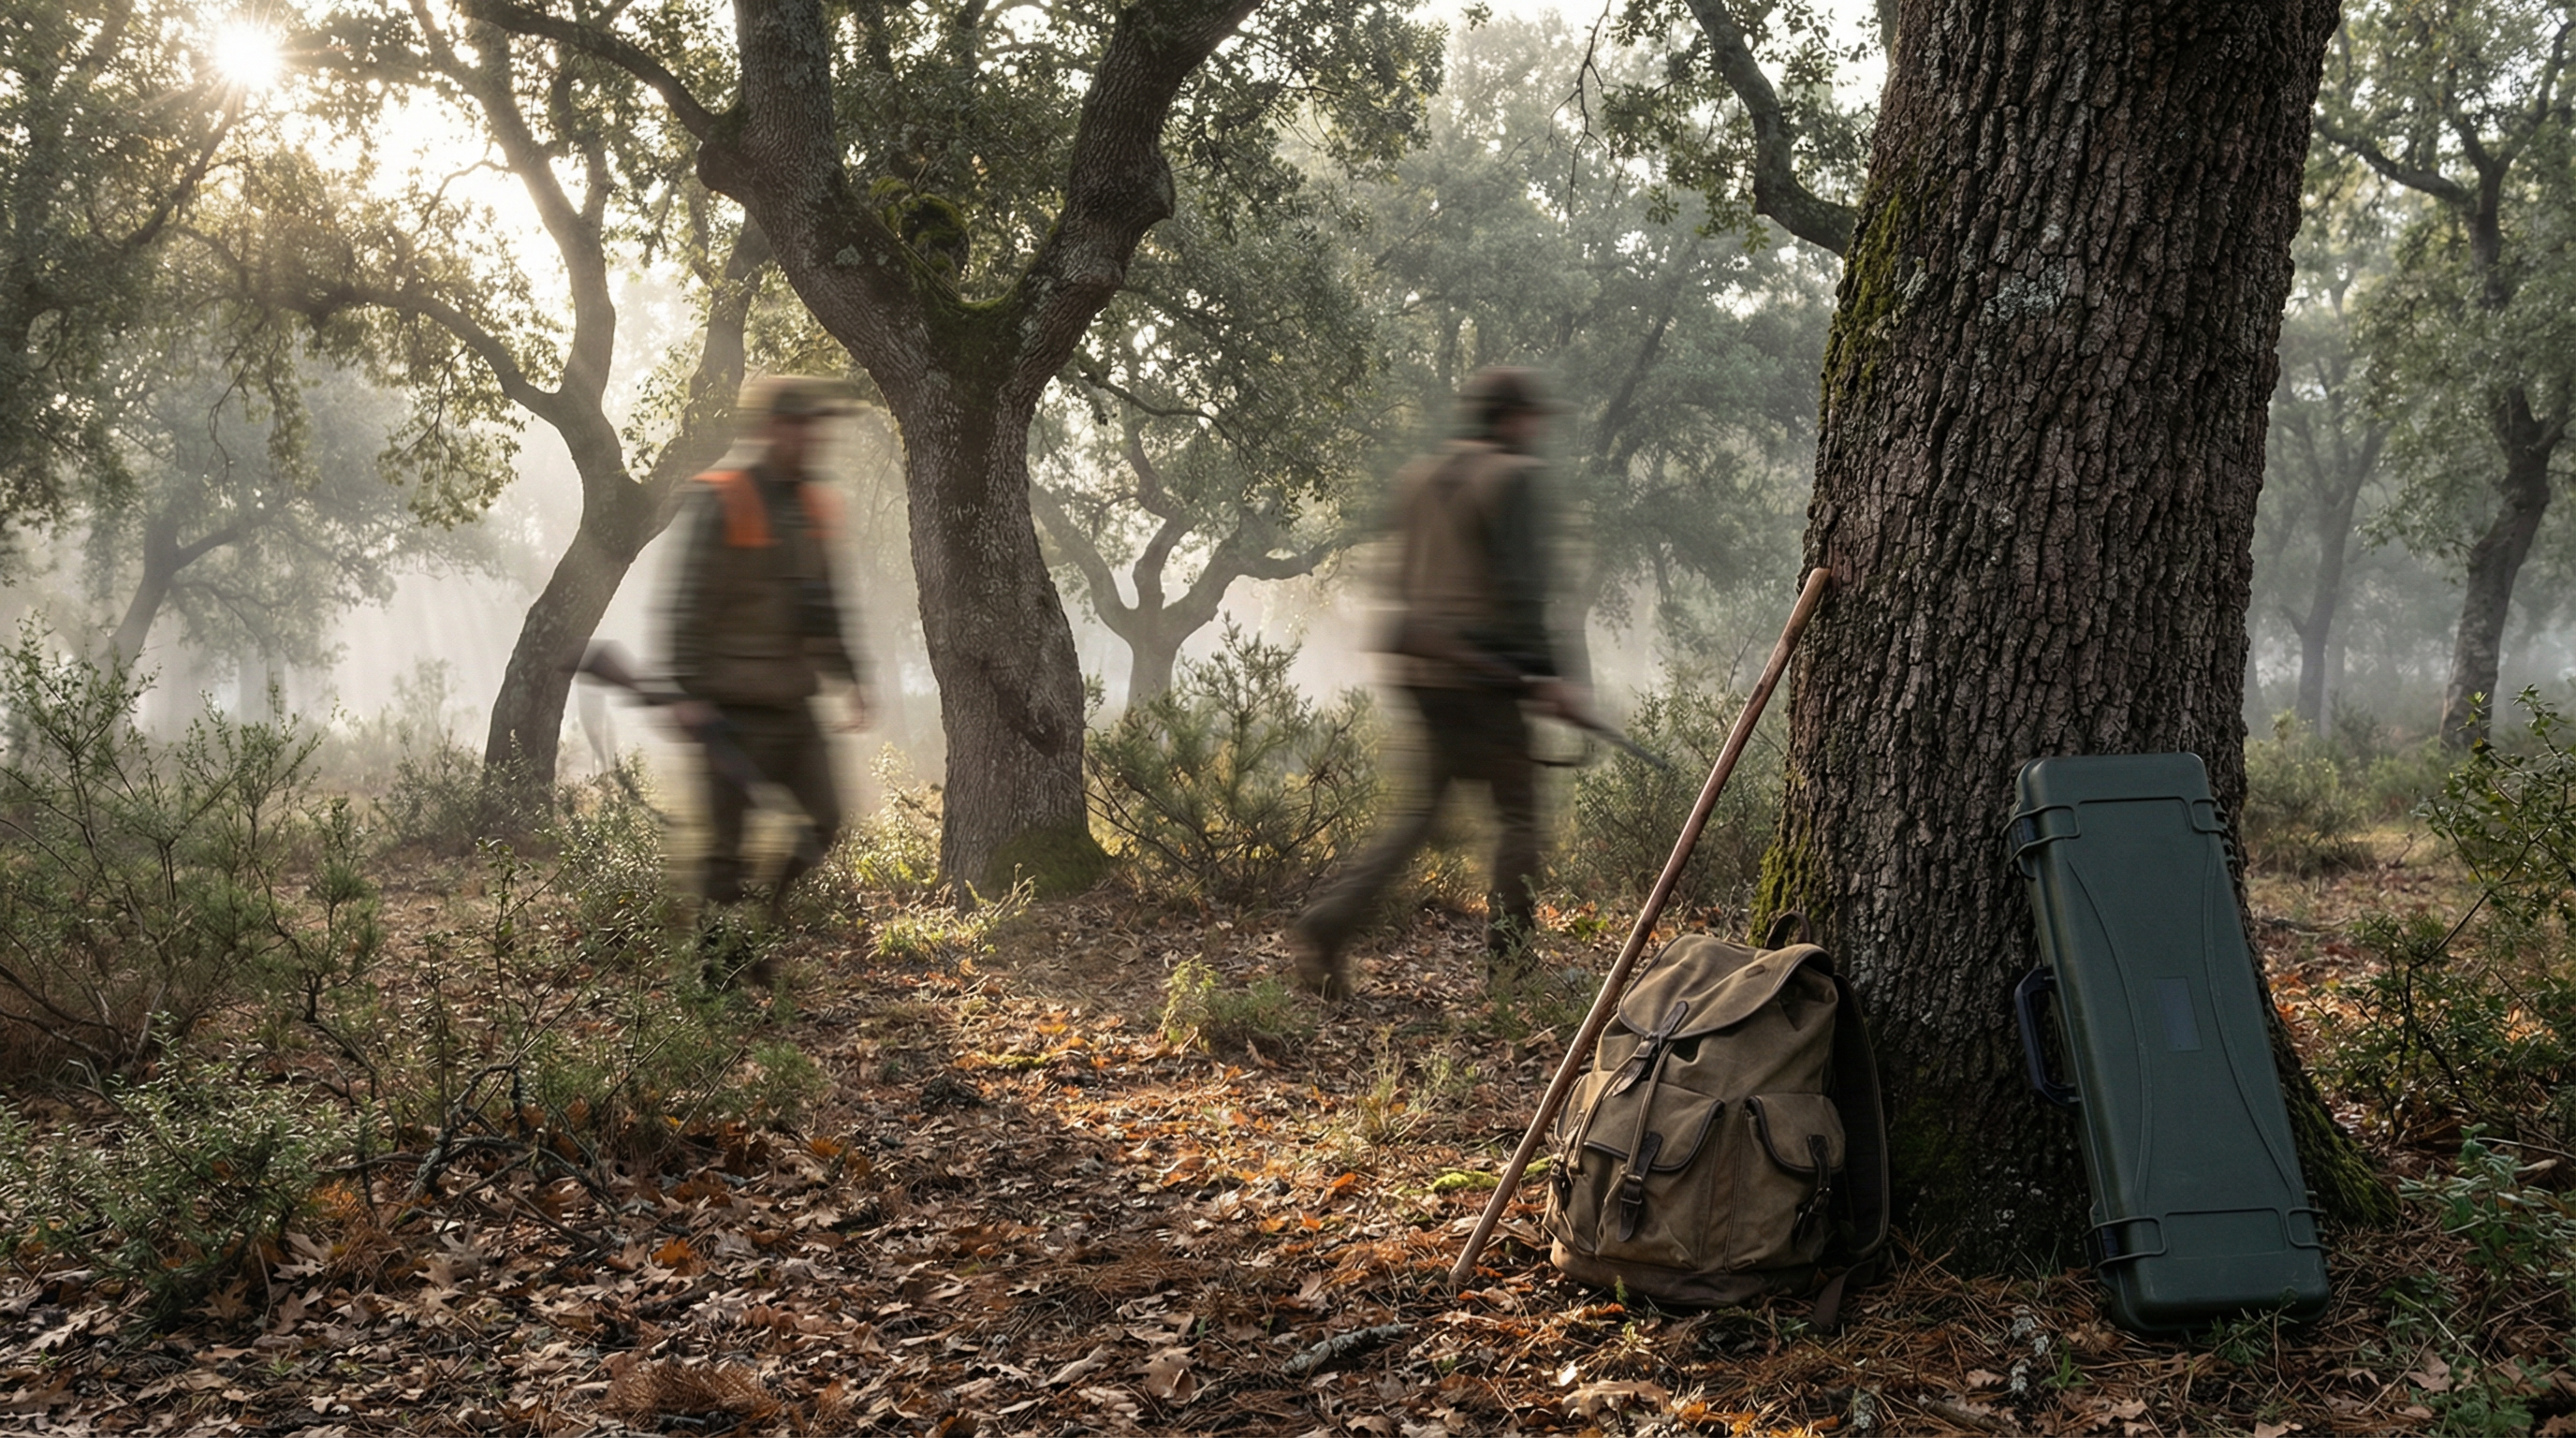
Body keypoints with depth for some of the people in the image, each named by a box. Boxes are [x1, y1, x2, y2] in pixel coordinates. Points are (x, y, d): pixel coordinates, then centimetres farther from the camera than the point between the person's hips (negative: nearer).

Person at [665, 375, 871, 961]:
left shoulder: (809, 502, 12)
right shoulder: (721, 497, -12)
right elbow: (690, 601, -15)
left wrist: (847, 673, 15)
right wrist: (689, 690, -19)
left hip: (792, 702, 8)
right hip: (737, 707, -8)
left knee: (831, 820, 5)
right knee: (728, 841, -1)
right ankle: (715, 954, 10)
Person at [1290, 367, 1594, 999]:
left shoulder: (1416, 477, 14)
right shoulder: (1511, 477, -8)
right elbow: (1519, 585, -14)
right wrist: (1545, 675, -12)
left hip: (1420, 663, 7)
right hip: (1481, 668, -7)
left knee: (1422, 804, 11)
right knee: (1517, 807, 5)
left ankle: (1325, 925, -2)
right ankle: (1508, 960, 9)